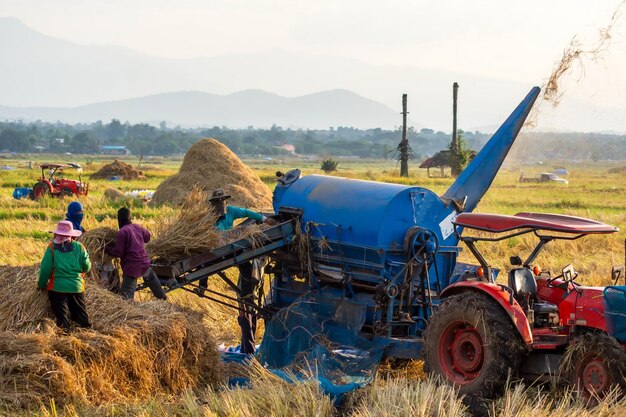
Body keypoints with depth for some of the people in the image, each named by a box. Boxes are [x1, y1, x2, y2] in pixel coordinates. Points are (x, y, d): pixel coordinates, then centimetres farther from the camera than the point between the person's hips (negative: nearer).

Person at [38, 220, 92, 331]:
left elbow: (45, 269, -7)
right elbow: (87, 267, 1)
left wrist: (42, 285, 7)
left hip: (57, 287, -2)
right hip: (77, 287, 2)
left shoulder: (52, 247, -5)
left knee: (62, 317, 2)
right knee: (81, 317, 13)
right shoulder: (79, 247, 1)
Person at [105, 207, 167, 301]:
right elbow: (147, 236, 26)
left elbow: (118, 253, -13)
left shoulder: (122, 232, -15)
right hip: (144, 262, 7)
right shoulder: (137, 227, 6)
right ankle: (162, 296, 49)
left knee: (126, 293, -11)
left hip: (132, 267, -7)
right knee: (150, 277, 37)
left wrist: (106, 249, 0)